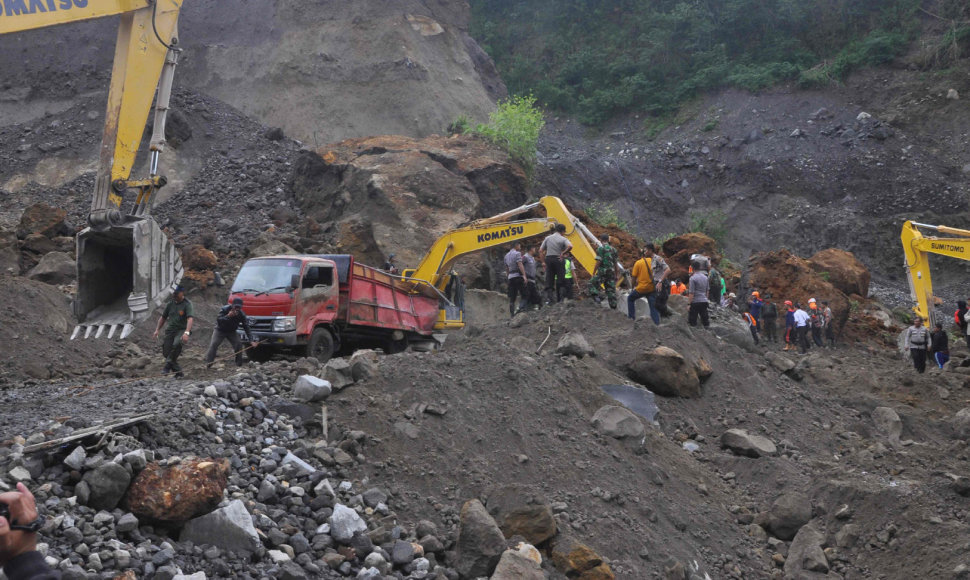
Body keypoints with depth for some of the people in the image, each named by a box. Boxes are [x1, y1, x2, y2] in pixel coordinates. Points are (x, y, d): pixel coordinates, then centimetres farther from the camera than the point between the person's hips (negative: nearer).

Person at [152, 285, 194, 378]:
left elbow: (190, 318, -23)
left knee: (177, 344, -36)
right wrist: (157, 330, 12)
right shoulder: (170, 303, 9)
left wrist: (186, 332, -37)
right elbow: (163, 317, 21)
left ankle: (168, 366, -24)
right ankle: (178, 372, 10)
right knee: (166, 353, -5)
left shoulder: (187, 304, -9)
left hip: (182, 330, -6)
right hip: (170, 329, 6)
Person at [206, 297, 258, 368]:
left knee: (238, 344, -14)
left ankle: (239, 364, -3)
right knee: (214, 344, -18)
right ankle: (208, 363, -16)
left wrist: (251, 340, -26)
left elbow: (246, 328, -18)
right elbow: (218, 320, -29)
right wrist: (228, 316, -43)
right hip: (220, 330, -2)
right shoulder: (225, 309, -24)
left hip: (231, 332, 2)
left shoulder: (241, 314, -17)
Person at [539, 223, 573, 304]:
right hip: (558, 260, -3)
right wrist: (562, 254, -12)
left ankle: (548, 298, -6)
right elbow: (570, 246, -23)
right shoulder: (563, 239, -3)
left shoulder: (547, 238, 10)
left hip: (548, 259, 4)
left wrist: (544, 261, 9)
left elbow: (540, 251, 7)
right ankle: (559, 298, 2)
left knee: (549, 280, 5)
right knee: (561, 279, 5)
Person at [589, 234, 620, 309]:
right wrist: (617, 274, 19)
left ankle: (596, 297, -16)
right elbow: (616, 263, 14)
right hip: (611, 271, 6)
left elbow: (598, 262, -13)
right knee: (611, 289, 8)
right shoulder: (613, 249, 12)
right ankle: (613, 306, 6)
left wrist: (594, 272, -7)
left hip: (602, 270, -6)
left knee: (593, 284, 6)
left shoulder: (600, 248, -7)